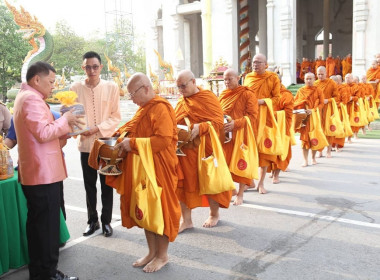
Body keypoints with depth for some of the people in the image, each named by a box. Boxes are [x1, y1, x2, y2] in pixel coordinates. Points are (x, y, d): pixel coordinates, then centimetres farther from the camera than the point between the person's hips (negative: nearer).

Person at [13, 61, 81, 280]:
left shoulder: (26, 97, 20)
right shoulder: (31, 99, -15)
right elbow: (43, 133, -22)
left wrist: (63, 131, 9)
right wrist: (65, 120, -10)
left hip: (36, 172, 11)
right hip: (43, 173, -11)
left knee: (38, 223, 16)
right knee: (47, 224, -3)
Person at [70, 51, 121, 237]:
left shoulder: (112, 87, -4)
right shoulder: (76, 88, -2)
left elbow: (116, 117, -4)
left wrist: (97, 128, -17)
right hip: (85, 144, 1)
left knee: (107, 185, 9)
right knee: (89, 185, 12)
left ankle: (106, 221, 25)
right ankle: (92, 220, 29)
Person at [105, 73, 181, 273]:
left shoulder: (161, 108, -15)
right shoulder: (143, 108, 14)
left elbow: (163, 140, -25)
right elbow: (137, 131, 23)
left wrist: (132, 143, -21)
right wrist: (121, 135, 3)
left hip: (158, 168, -9)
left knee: (159, 208, 3)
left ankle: (162, 255, 18)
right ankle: (152, 251, 28)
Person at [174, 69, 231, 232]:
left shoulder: (208, 97, -6)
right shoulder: (181, 102, 12)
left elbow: (218, 122, -15)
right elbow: (176, 124, 21)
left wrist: (200, 128, -30)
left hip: (205, 148, -5)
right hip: (184, 150, 5)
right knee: (183, 183, 4)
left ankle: (214, 214, 31)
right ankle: (186, 220, 17)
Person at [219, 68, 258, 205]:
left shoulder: (247, 94, -5)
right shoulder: (223, 95, 12)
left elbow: (252, 116, -12)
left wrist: (235, 124, -24)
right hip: (225, 135, 5)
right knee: (226, 162, 5)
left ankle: (240, 194, 12)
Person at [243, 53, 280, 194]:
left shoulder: (273, 78, 2)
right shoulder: (248, 77, 11)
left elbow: (277, 98, -2)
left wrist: (262, 101, -16)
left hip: (266, 118, -2)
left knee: (265, 150, 2)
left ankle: (261, 182, 14)